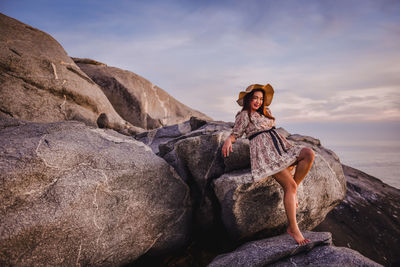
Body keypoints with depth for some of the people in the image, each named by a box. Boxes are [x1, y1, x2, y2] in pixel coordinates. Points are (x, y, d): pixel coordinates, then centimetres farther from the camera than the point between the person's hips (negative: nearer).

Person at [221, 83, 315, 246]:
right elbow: (236, 134, 3)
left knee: (309, 154, -21)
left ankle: (293, 190, -9)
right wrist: (228, 140, -13)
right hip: (264, 151, -7)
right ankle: (293, 229, -17)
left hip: (280, 146, 7)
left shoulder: (265, 112, 26)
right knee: (290, 185, -22)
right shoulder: (244, 115, 8)